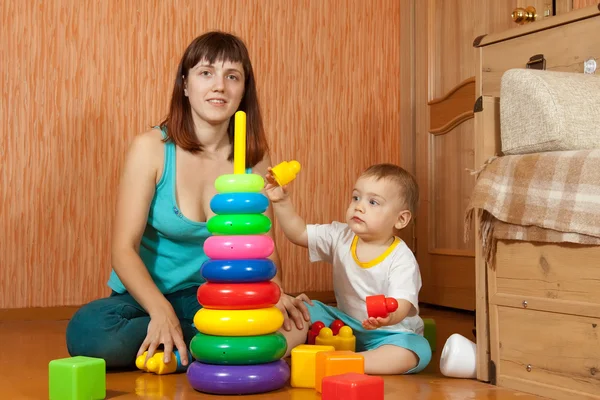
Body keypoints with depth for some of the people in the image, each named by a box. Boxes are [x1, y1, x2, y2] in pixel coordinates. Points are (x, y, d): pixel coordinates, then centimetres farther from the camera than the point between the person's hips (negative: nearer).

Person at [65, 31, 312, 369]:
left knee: (295, 322, -27)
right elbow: (124, 248, -14)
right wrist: (161, 311, -31)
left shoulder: (255, 156, -1)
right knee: (87, 331, -33)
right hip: (147, 296, -1)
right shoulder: (152, 148, -10)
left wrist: (275, 293, -22)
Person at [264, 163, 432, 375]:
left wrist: (389, 316, -54)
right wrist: (281, 202, -13)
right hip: (345, 323, 5)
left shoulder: (401, 260, -19)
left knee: (419, 349, -34)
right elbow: (298, 232, 1)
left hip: (389, 332, -5)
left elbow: (402, 303, -31)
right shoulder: (341, 237, -3)